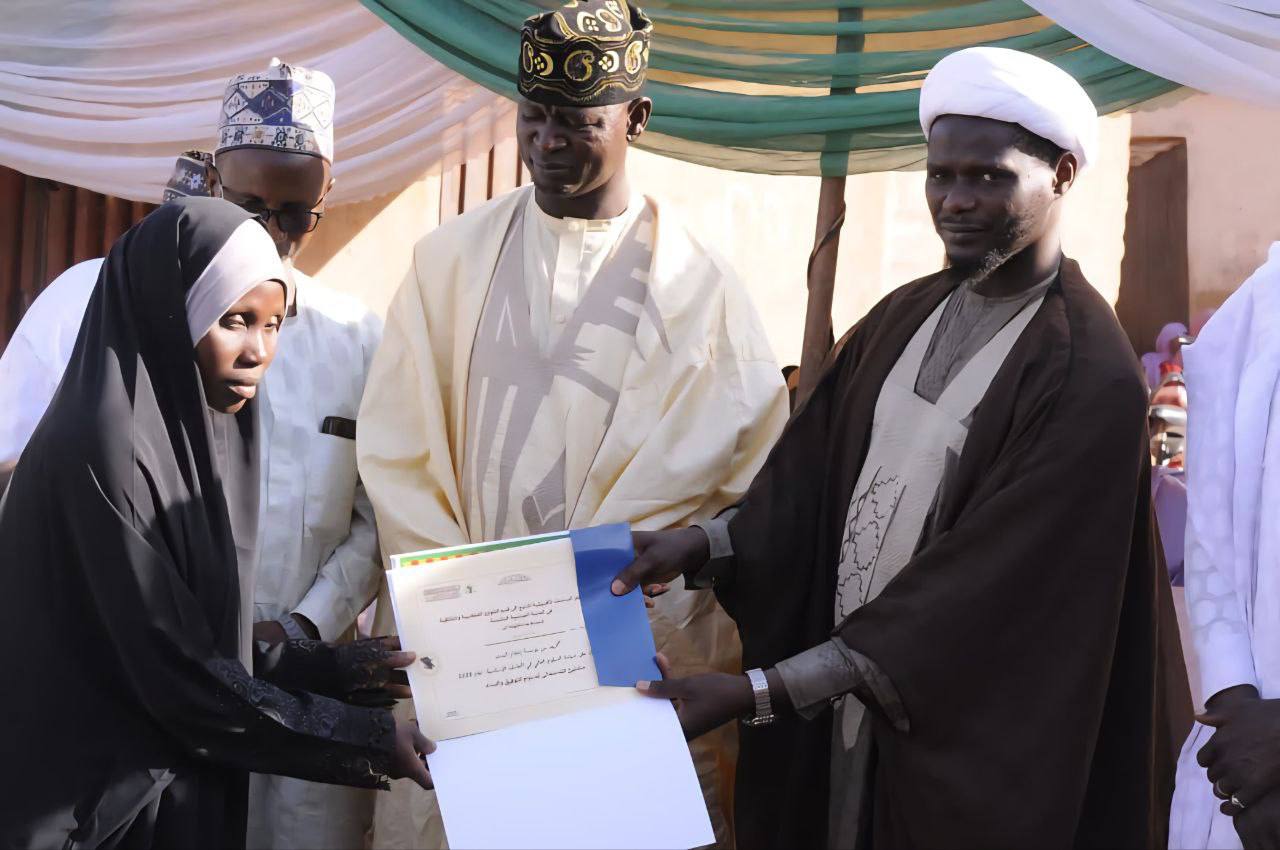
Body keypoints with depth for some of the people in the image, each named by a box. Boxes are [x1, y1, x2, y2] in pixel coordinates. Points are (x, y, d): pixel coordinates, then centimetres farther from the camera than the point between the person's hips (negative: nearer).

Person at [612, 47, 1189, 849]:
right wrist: (708, 545, -14)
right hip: (837, 705, 6)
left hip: (967, 747, -6)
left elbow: (981, 589, -24)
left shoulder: (1090, 378, -20)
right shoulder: (904, 317, 3)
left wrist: (759, 691, -25)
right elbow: (817, 477, 6)